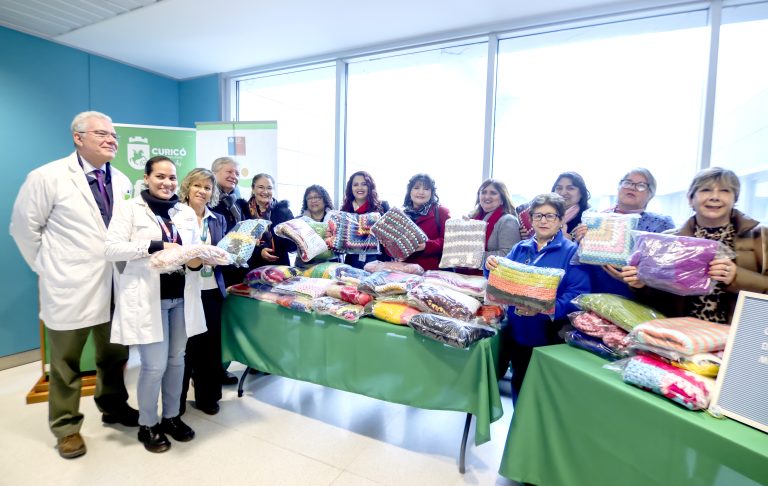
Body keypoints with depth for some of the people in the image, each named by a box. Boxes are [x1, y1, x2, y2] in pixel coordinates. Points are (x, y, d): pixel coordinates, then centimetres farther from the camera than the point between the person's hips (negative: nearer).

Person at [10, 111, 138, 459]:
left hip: (114, 287, 5)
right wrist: (47, 267, -1)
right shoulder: (48, 177, -8)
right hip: (71, 288, -4)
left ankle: (113, 407, 38)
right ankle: (66, 427, 29)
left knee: (114, 356, 18)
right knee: (65, 363, 12)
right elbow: (23, 227, -3)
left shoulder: (122, 182, 6)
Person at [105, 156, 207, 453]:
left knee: (176, 360, 13)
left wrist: (197, 261, -14)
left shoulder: (187, 212, 12)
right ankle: (147, 425, 22)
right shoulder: (129, 209, 0)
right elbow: (111, 249, -11)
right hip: (147, 299, -4)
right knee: (155, 365, -1)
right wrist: (156, 246, -20)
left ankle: (171, 417, 32)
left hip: (181, 298, 5)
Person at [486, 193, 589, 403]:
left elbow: (577, 295, -17)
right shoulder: (520, 248, 8)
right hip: (516, 332, 4)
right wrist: (492, 267, -15)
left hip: (549, 336, -4)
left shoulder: (572, 251, -7)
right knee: (519, 384, 19)